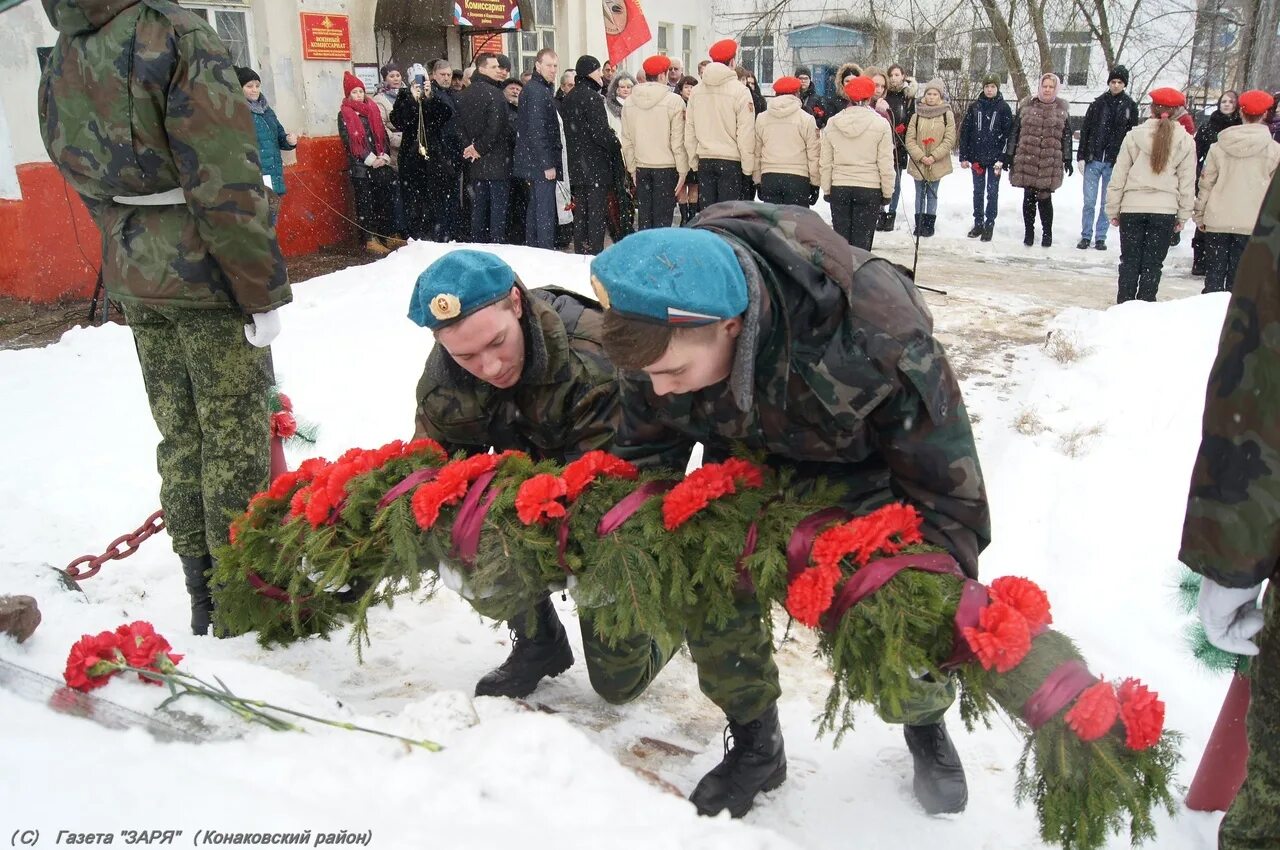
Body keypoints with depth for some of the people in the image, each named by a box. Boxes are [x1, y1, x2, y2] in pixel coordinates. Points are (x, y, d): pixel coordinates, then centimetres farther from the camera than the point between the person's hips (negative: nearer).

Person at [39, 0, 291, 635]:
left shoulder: (59, 65, 8)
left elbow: (89, 184, 13)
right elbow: (226, 184, -20)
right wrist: (264, 291, -15)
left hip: (133, 280, 7)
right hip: (206, 274, -6)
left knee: (180, 439, 14)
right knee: (234, 438, 4)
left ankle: (204, 603, 24)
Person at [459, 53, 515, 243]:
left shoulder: (464, 94, 10)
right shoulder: (494, 93, -13)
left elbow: (460, 125, 9)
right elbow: (497, 127, -19)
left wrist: (471, 146, 4)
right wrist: (480, 148, -8)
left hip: (475, 163, 7)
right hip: (497, 162, -7)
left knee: (478, 209, 12)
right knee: (498, 208, -3)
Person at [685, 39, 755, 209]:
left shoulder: (696, 91, 5)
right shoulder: (740, 91, -8)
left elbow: (689, 131, 7)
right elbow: (745, 133, -9)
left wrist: (694, 162, 15)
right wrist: (748, 167, -2)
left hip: (704, 161, 4)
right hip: (730, 161, -4)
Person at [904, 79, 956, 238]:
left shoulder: (947, 114, -2)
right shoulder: (917, 114, 0)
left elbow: (949, 139, -5)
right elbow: (910, 139, -2)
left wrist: (934, 156, -14)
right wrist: (921, 156, -13)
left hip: (937, 164, -1)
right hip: (918, 163, 1)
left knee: (932, 194, 7)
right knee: (920, 194, 10)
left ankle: (930, 224, 14)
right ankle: (919, 224, 17)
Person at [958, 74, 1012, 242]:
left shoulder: (1004, 108, -2)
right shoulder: (974, 107, 4)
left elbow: (1007, 135, -5)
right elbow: (964, 132, 5)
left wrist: (1002, 159, -12)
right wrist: (964, 156, -1)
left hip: (994, 158, -2)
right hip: (977, 157, 3)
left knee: (992, 192, 2)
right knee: (978, 192, 10)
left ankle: (989, 225, 9)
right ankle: (978, 224, 18)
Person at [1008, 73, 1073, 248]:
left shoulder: (1062, 110, 7)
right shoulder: (1026, 107, 7)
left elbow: (1066, 136, 9)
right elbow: (1015, 131, 9)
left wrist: (1067, 159, 4)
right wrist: (1010, 154, 4)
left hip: (1049, 163, -1)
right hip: (1026, 160, 1)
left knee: (1045, 198, -1)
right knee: (1029, 198, 4)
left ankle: (1047, 233, 13)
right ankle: (1029, 232, 18)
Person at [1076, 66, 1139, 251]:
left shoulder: (1130, 106, 3)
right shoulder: (1098, 102, 5)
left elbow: (1132, 134, 3)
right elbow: (1085, 130, 5)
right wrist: (1081, 156, -1)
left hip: (1115, 161, 0)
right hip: (1094, 159, 0)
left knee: (1107, 203, 6)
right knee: (1089, 201, 2)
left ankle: (1100, 237, 14)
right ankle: (1086, 236, 11)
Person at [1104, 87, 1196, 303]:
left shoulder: (1134, 136, -3)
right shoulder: (1185, 142, 0)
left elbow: (1118, 176, -1)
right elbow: (1187, 183, 3)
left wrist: (1113, 209, 7)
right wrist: (1183, 215, 11)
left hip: (1132, 206, 0)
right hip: (1165, 210, 0)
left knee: (1130, 261, 8)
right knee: (1152, 264, 6)